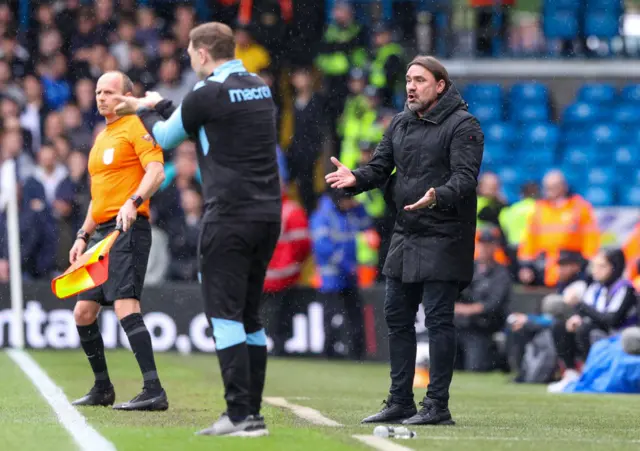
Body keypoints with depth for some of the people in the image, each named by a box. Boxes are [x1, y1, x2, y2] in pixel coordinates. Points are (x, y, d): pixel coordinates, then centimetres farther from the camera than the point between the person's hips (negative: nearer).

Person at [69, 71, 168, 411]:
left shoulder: (136, 128, -4)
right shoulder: (101, 138, 23)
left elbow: (156, 171, -18)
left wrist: (133, 202, -34)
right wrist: (83, 236, 23)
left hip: (128, 229, -9)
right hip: (102, 232, 9)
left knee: (125, 306, -21)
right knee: (83, 312, 9)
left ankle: (154, 392, -25)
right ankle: (102, 389, 22)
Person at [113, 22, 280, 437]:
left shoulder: (208, 94, -10)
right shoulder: (261, 88, 12)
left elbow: (165, 138, 6)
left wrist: (148, 109, 27)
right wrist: (155, 107, 31)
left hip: (230, 217, -7)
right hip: (268, 215, 7)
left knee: (225, 312, -6)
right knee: (249, 314, 13)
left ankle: (240, 414, -13)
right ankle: (253, 411, 11)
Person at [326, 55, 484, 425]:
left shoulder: (462, 125, -8)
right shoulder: (400, 124, 15)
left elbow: (465, 177, -18)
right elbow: (380, 168, 13)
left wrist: (438, 196, -38)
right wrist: (356, 179, -9)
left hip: (443, 238, -8)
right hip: (405, 236, 8)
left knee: (438, 319, -7)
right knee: (397, 318, 10)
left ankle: (438, 405, -3)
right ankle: (400, 402, 18)